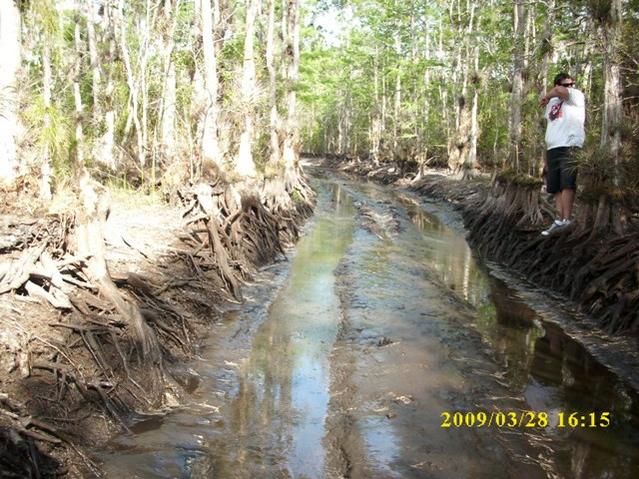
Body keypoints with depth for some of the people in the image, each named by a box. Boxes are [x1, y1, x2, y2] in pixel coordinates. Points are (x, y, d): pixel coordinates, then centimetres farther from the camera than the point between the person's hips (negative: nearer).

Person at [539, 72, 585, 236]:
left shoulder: (577, 96, 2)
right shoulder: (551, 103, 22)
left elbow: (559, 91, -17)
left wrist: (546, 97, 1)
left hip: (570, 147, -7)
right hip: (552, 148, 7)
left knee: (567, 184, -13)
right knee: (557, 187, 3)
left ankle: (566, 220, -16)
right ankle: (559, 221, 4)